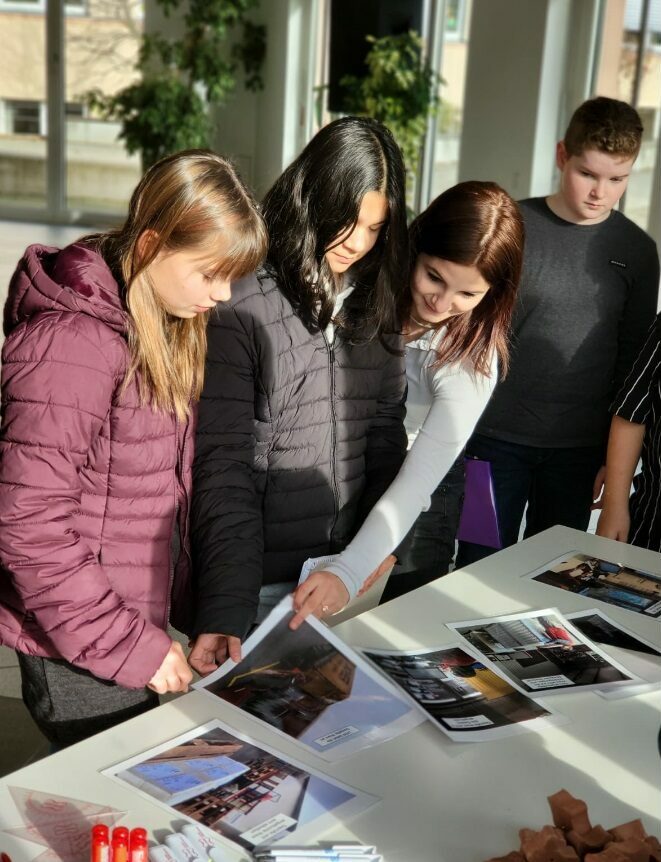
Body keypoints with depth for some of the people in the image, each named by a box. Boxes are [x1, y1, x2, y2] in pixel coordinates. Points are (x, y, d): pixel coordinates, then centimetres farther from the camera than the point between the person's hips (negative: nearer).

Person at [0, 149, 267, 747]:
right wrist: (132, 647, -18)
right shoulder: (73, 344, -22)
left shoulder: (166, 334, 7)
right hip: (80, 657, -8)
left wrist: (189, 608, 3)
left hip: (136, 625, 8)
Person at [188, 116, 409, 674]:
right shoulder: (242, 304, -15)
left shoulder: (376, 305, 3)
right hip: (258, 579, -5)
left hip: (344, 573, 5)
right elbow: (222, 464, -16)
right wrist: (226, 608, -21)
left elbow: (385, 435, 9)